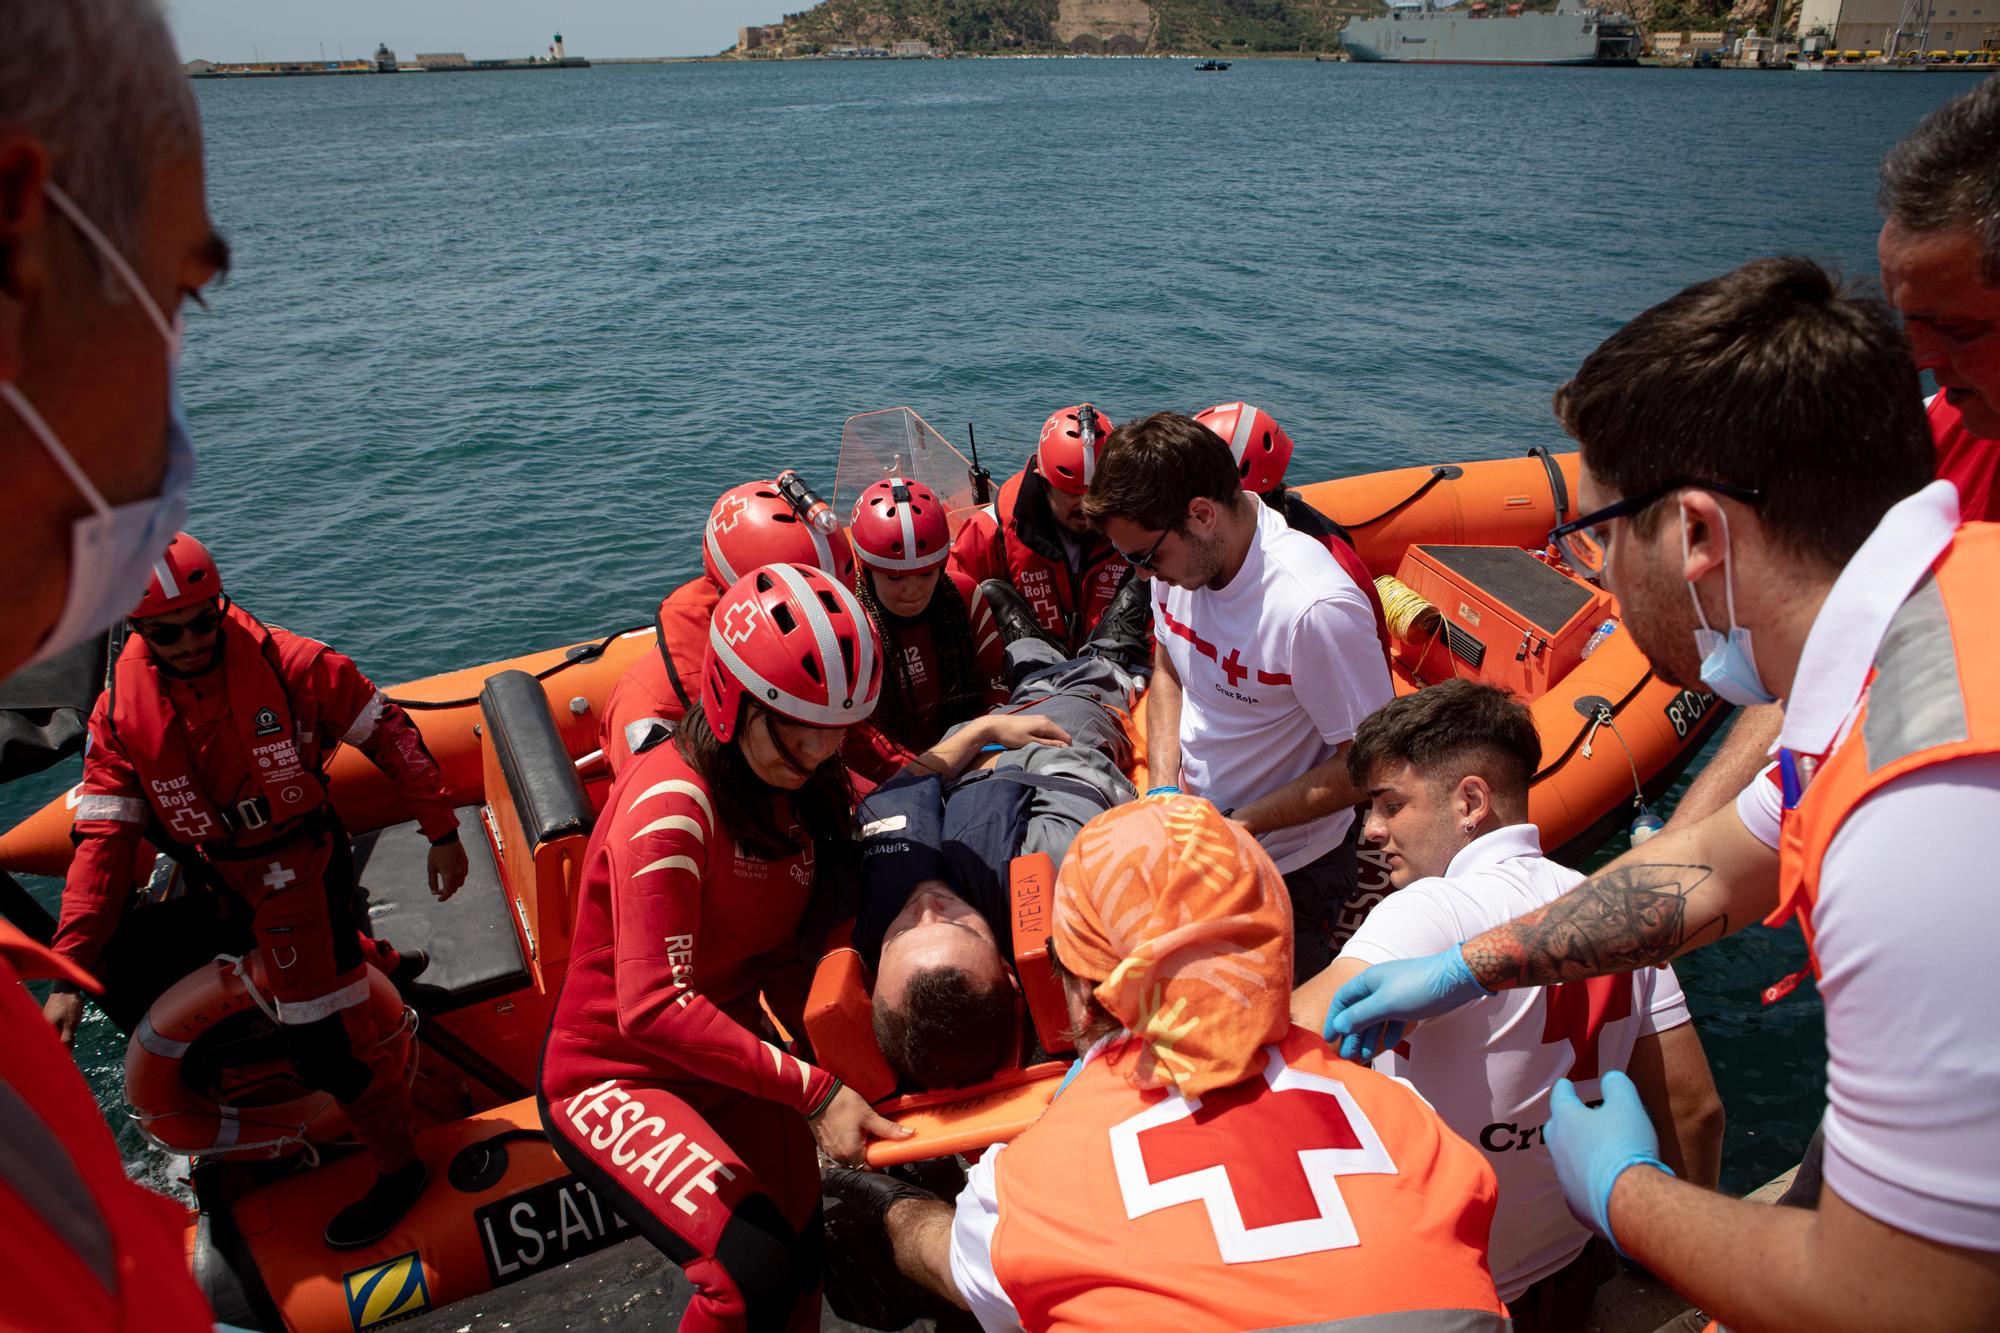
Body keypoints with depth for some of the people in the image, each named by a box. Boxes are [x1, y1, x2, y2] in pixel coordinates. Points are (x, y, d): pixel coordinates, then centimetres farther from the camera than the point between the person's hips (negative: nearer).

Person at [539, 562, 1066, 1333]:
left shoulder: (796, 784, -5)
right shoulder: (672, 805, -29)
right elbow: (653, 1008, -33)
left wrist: (976, 735, 8)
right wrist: (812, 1089, -33)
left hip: (729, 1058, 7)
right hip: (614, 1077, -7)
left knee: (804, 1263, 10)